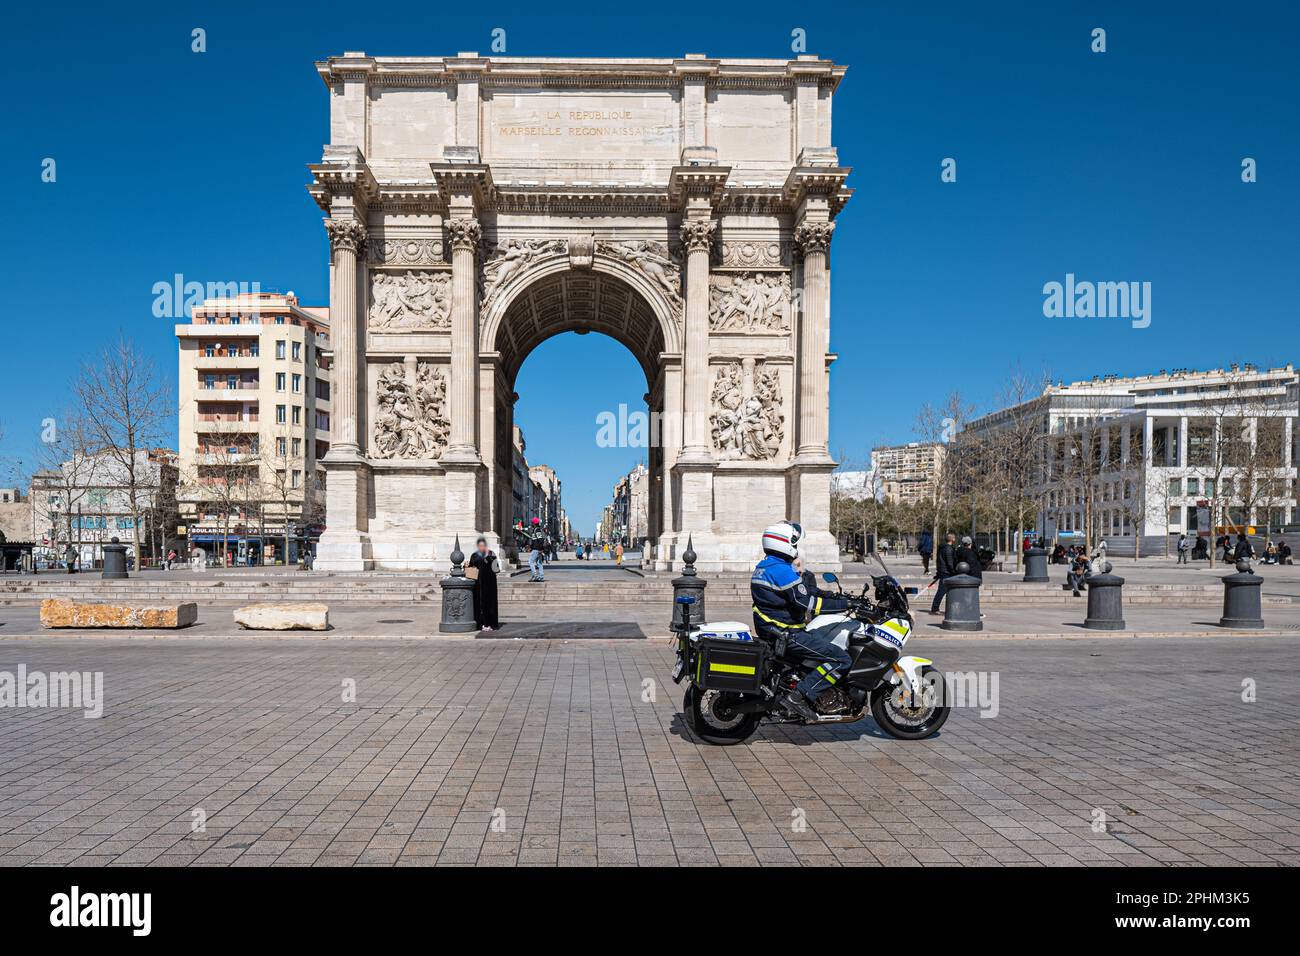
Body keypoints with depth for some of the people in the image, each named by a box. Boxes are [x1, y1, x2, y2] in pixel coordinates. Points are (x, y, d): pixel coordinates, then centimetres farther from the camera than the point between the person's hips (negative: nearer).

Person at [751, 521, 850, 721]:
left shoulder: (763, 567, 14)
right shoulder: (782, 570, -18)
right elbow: (807, 603, -21)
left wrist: (830, 596, 19)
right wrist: (843, 604, -14)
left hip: (769, 629, 10)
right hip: (785, 634, -10)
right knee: (841, 659, -14)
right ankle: (799, 696, -17)